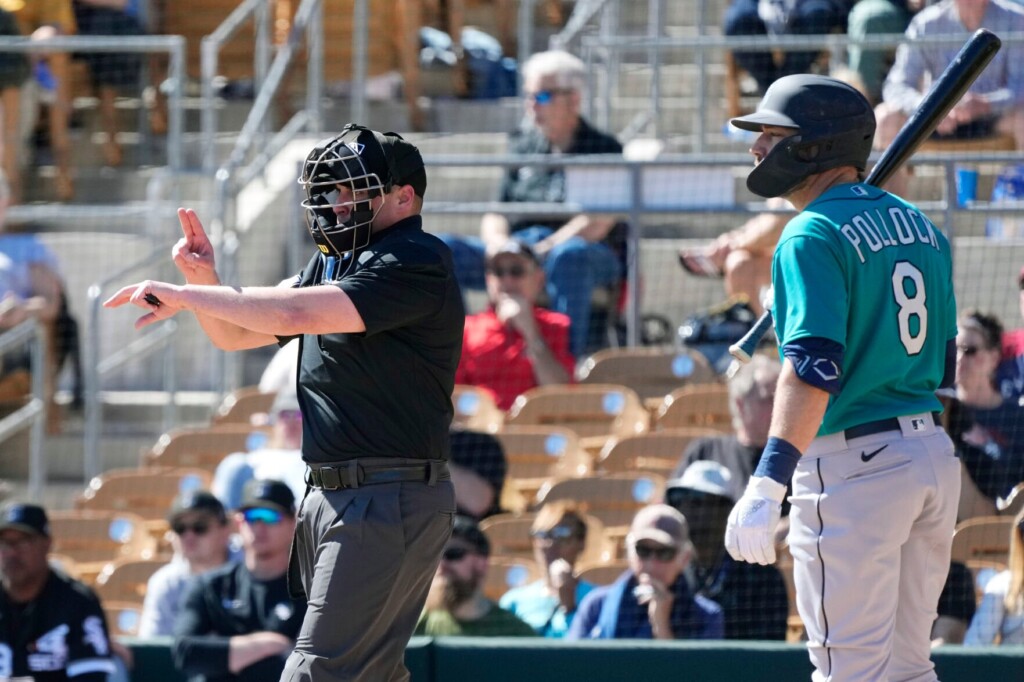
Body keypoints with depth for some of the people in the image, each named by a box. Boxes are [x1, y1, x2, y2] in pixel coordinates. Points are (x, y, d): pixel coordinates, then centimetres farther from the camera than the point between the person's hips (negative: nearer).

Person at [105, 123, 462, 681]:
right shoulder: (332, 263, 17)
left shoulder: (416, 263, -14)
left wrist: (184, 295, -17)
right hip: (329, 495, 10)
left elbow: (296, 312, -24)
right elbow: (234, 334, 22)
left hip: (391, 503, -10)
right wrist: (203, 280, 1)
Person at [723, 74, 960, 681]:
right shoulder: (921, 227, 14)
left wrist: (767, 485, -30)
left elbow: (815, 365, -24)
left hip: (855, 466, -9)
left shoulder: (815, 236, -12)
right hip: (935, 455, 9)